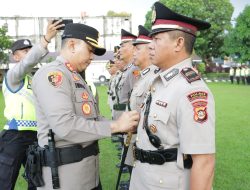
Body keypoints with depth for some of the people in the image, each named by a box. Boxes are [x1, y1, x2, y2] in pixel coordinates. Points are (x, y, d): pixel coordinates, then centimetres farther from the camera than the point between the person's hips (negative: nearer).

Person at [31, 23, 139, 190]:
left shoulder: (76, 77, 17)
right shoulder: (52, 74, -15)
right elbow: (65, 126, -27)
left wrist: (123, 125, -1)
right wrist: (115, 125, -21)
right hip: (65, 170, -9)